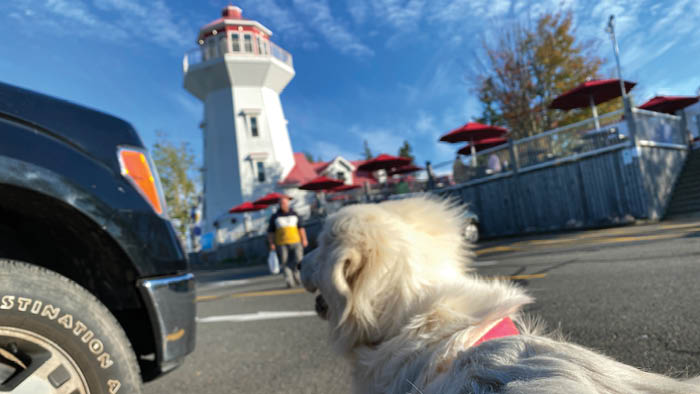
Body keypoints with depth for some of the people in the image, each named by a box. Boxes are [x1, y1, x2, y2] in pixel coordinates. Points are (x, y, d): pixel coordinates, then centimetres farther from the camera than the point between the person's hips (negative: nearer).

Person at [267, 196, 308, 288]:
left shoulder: (294, 214, 13)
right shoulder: (275, 217, 8)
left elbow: (301, 228, 15)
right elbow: (270, 232, 8)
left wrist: (304, 240, 7)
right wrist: (271, 244, -1)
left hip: (295, 241, 1)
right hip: (282, 244, -1)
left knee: (299, 260, -7)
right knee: (284, 262, -5)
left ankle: (296, 276, 15)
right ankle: (289, 281, 1)